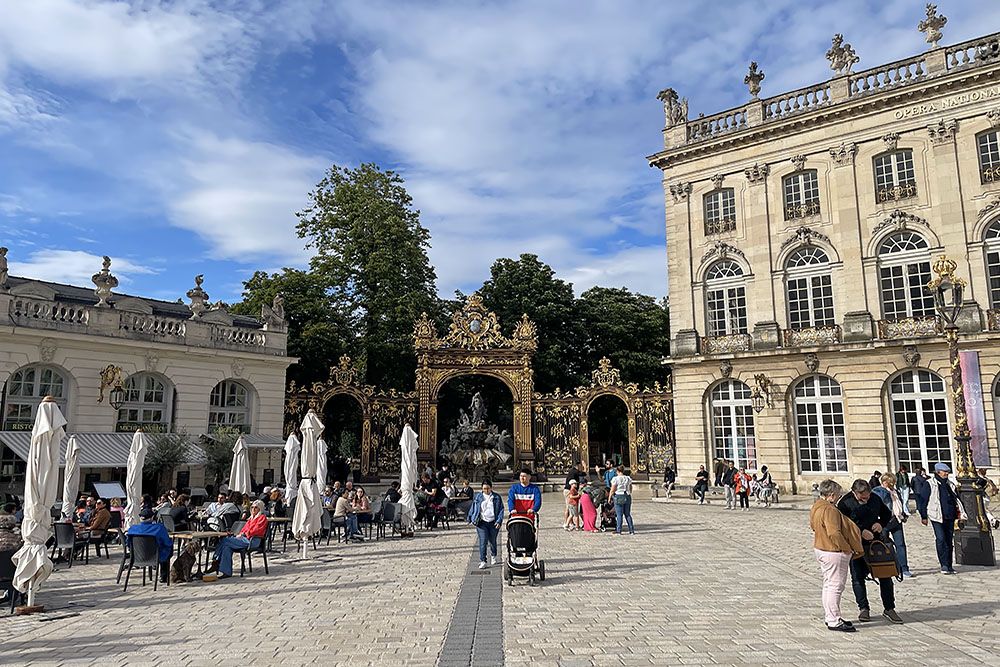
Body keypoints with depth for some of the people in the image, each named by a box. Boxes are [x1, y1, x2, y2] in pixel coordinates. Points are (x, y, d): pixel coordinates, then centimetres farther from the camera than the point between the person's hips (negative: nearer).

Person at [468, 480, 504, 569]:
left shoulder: (496, 497, 2)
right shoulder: (478, 497, 4)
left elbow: (501, 509, 2)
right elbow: (472, 508, 10)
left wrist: (499, 521, -8)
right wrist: (471, 519, 6)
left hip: (493, 523, 1)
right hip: (481, 523, -1)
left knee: (492, 541, 15)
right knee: (483, 541, -10)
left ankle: (493, 556, 39)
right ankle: (482, 561, -6)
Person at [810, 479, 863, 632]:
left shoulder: (816, 507, 8)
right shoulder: (830, 510, -23)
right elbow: (834, 533, -30)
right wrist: (847, 549, -17)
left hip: (820, 549, 10)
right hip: (834, 553, -10)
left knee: (828, 585, 18)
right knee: (835, 586, -3)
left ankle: (829, 617, 28)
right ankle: (834, 621, 3)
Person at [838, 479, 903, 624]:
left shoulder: (875, 499, 0)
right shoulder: (845, 503, -13)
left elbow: (887, 514, 16)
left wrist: (882, 524, -5)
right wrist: (861, 532, -23)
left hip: (876, 542, 3)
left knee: (885, 575, 6)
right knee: (858, 577, 4)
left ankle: (889, 608, 20)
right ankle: (863, 608, 18)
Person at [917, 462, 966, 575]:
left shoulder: (950, 485, 14)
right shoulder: (930, 484, -3)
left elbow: (958, 500, 20)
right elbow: (923, 500, -2)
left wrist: (961, 515, 12)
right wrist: (924, 516, -3)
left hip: (950, 517, 5)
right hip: (937, 516, -5)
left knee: (949, 541, 8)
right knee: (941, 539, -13)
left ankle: (949, 565, 15)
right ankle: (944, 565, -10)